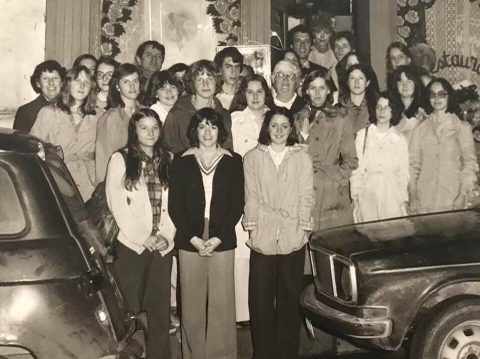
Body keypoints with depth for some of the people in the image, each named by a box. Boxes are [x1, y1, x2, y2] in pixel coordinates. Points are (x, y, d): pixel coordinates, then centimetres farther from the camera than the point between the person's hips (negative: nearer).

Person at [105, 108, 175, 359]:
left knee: (160, 308, 5)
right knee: (131, 306, 1)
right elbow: (116, 204, -5)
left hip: (162, 245, 3)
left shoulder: (167, 160, 11)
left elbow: (173, 202, 8)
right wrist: (144, 238, -8)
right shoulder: (120, 159, 0)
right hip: (130, 244, -3)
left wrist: (167, 235, -6)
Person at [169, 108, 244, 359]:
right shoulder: (182, 162, 5)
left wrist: (217, 238, -7)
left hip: (222, 241, 0)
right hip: (189, 241, 1)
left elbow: (237, 205, 2)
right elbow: (174, 206, 3)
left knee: (221, 303, 0)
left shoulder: (233, 161, 5)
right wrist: (193, 238, -7)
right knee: (192, 304, 4)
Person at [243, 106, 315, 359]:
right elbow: (251, 196, 5)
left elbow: (306, 196, 4)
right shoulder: (252, 157, 8)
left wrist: (303, 228, -3)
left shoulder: (302, 157, 6)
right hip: (262, 237, 0)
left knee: (290, 297, 6)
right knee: (260, 299, 3)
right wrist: (252, 227, -2)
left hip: (292, 237, 0)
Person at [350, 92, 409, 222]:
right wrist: (355, 196, -1)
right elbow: (357, 168, 5)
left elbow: (403, 173, 9)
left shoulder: (400, 140, 8)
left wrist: (404, 201, 3)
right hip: (367, 193, 0)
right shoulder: (363, 135, 7)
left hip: (392, 196, 0)